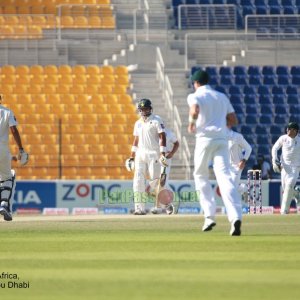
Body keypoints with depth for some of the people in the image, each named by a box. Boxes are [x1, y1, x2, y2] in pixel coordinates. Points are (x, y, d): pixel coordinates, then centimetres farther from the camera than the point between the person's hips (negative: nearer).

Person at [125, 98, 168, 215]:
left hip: (153, 154, -6)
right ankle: (140, 208, -7)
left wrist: (162, 153, -18)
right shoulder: (138, 123, 17)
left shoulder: (156, 120, -2)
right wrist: (132, 157, 15)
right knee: (138, 180, -6)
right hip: (140, 154, 6)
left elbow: (162, 137, -9)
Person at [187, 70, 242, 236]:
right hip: (222, 139, 3)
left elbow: (195, 111, -20)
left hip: (205, 138, -3)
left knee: (200, 175, 18)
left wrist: (191, 123, -1)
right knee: (225, 177, -10)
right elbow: (234, 120, 16)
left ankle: (209, 215, 9)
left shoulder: (195, 96, 3)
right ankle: (235, 217, -31)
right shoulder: (222, 97, 19)